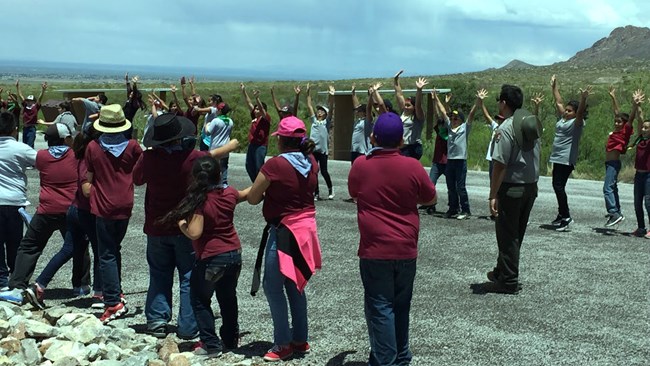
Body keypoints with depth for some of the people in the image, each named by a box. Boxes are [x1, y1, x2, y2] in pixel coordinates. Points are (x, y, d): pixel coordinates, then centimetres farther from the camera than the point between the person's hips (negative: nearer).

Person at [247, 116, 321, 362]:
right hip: (306, 228, 7)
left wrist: (268, 192, 7)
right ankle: (300, 339, 23)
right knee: (295, 285, 17)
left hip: (283, 231, -7)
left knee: (273, 286, 2)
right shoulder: (311, 163, 2)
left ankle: (284, 344, 5)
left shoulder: (275, 165, -18)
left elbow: (252, 199, -12)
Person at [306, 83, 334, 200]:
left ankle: (330, 189, 21)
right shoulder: (314, 120, 13)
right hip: (312, 149, 4)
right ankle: (316, 194, 9)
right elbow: (309, 106, 10)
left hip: (322, 150, -4)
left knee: (324, 171, 0)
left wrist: (331, 97, -22)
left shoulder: (326, 122, 3)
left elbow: (330, 109, -9)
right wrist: (308, 93, 4)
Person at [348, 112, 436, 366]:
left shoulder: (360, 165, -6)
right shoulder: (412, 167, -7)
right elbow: (430, 199, 7)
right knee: (401, 306, 17)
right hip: (406, 250, 2)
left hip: (374, 251, -2)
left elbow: (353, 193, 13)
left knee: (380, 308, 2)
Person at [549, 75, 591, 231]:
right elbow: (558, 102, 24)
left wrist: (583, 98, -40)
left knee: (559, 186, -13)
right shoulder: (562, 119, 15)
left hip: (566, 159, -9)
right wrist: (554, 87, 29)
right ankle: (562, 215, 20)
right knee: (557, 186, 11)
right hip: (557, 158, 9)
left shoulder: (577, 122, -5)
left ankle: (566, 217, -11)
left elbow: (581, 111, -25)